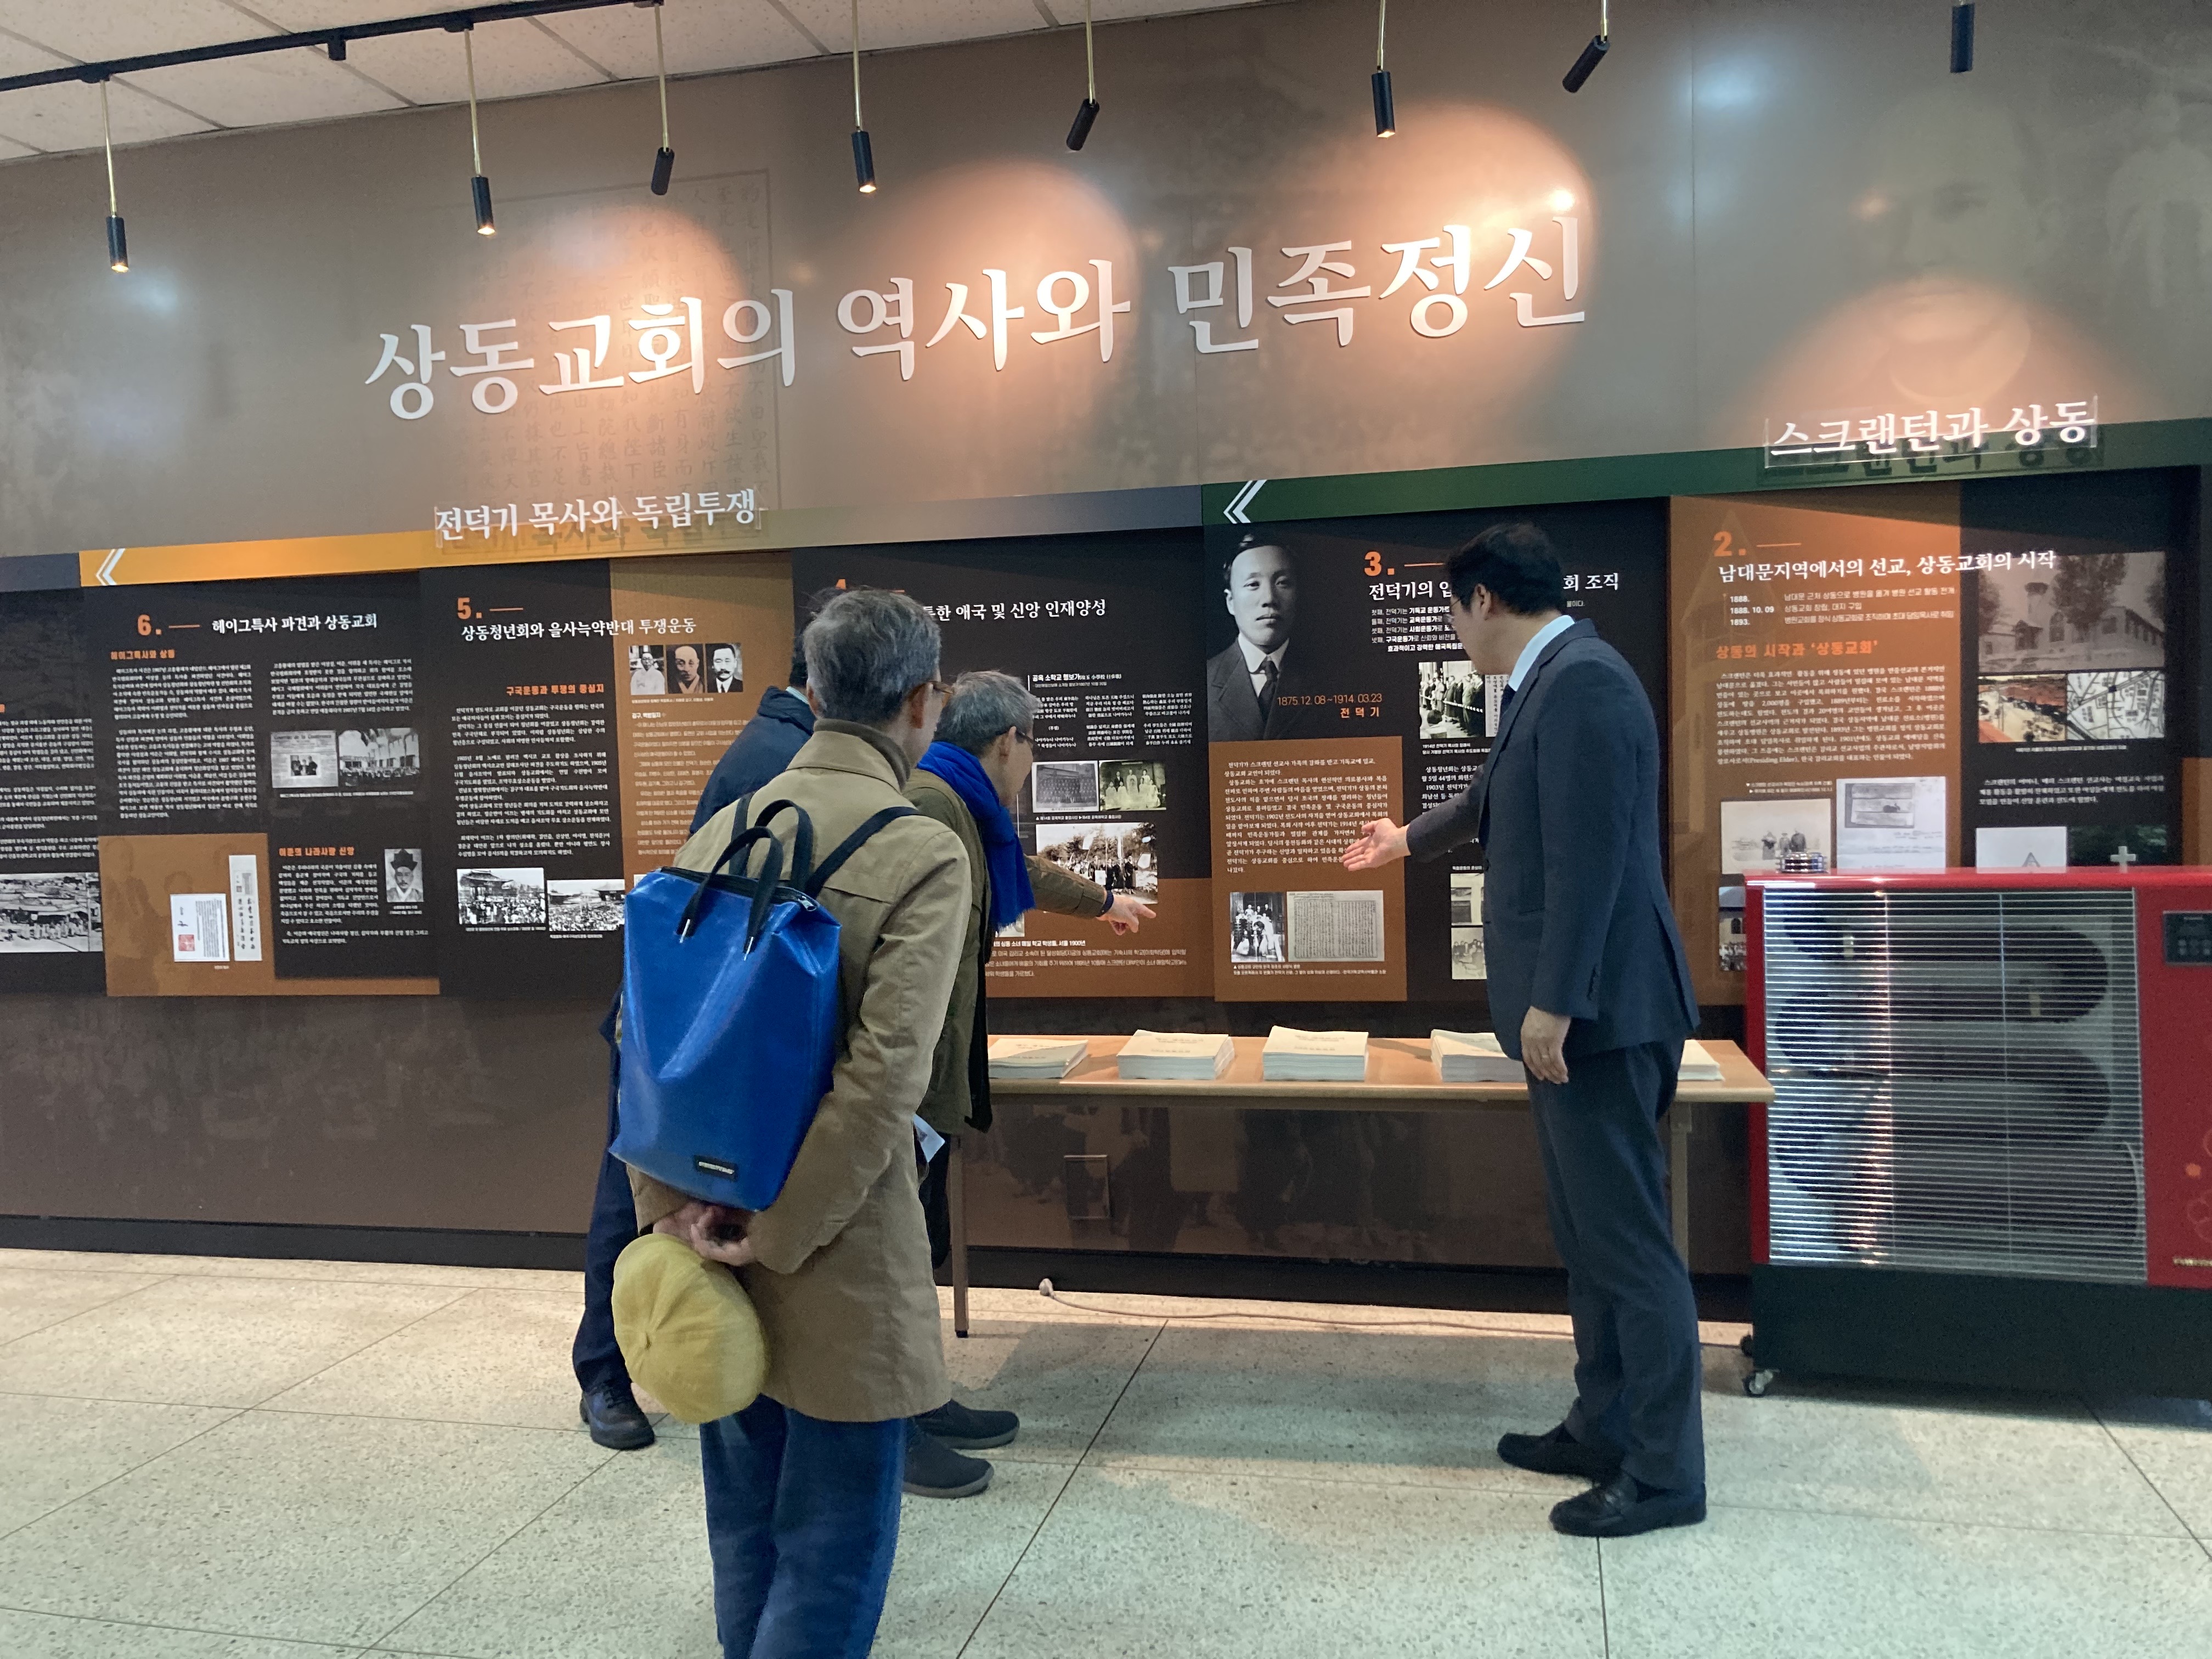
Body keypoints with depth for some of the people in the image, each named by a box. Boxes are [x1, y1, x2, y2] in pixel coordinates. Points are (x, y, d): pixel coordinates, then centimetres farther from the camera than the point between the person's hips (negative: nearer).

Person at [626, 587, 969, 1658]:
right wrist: (778, 1239, -15)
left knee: (746, 1536, 23)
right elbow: (885, 1071, -22)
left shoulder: (715, 835, 4)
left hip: (712, 1231, 7)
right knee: (832, 1555, 8)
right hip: (839, 1263, -6)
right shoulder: (923, 854, -15)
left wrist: (673, 1206, -2)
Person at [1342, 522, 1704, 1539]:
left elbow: (1589, 854, -23)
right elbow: (1495, 802, 34)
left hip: (1593, 1012, -11)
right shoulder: (1547, 684, 16)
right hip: (1570, 1008, 11)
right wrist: (1411, 841, 50)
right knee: (1589, 1233, 17)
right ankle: (1604, 1429, 29)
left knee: (1627, 1238, -1)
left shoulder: (1582, 681, -16)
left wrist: (1554, 1002, -23)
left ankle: (1667, 1472, 11)